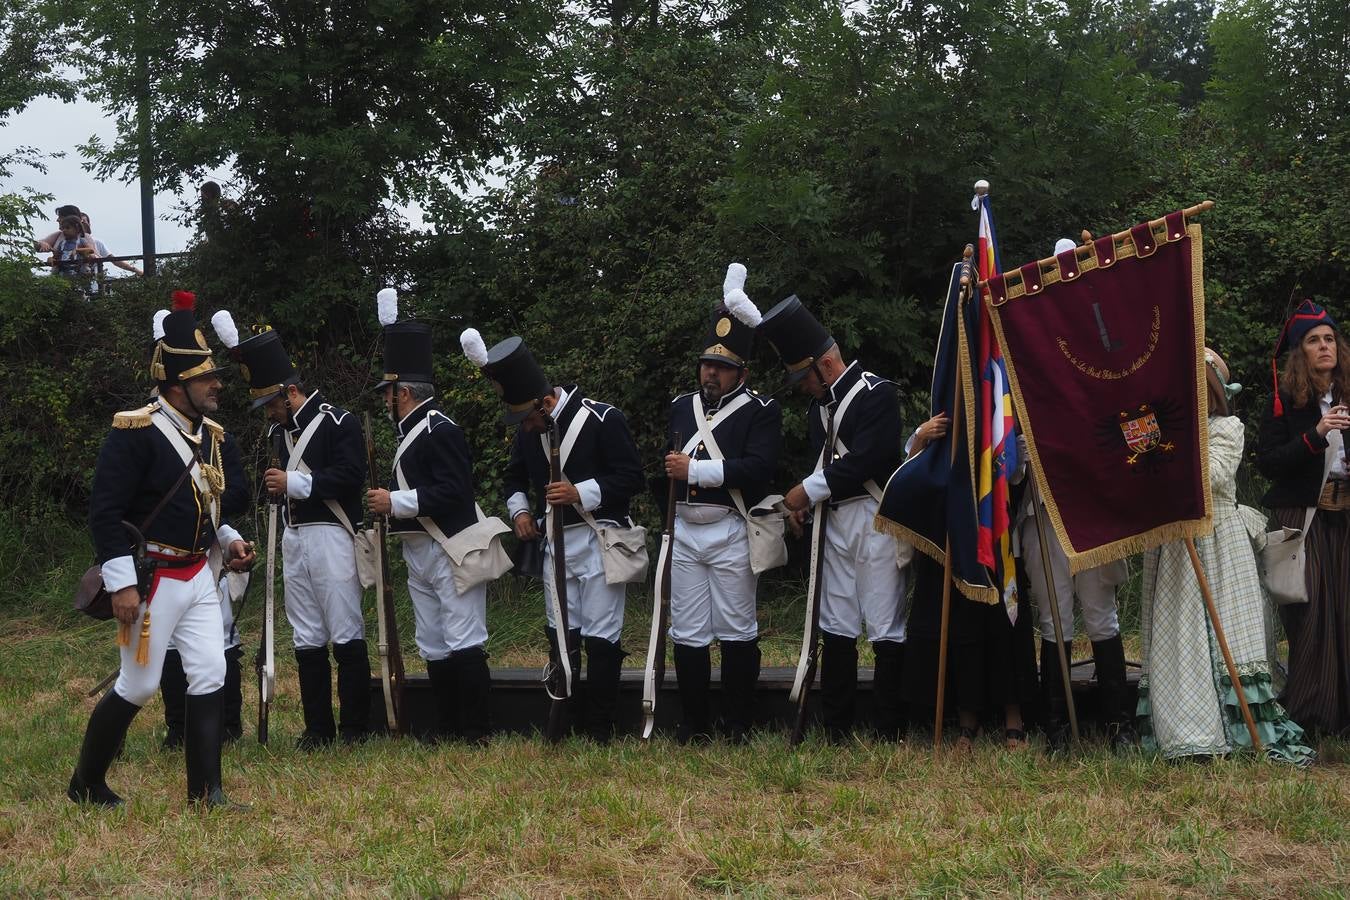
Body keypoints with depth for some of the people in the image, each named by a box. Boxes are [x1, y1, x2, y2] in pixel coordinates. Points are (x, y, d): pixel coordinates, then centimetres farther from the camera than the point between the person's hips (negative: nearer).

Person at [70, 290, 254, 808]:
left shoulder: (209, 434, 9)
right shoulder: (136, 432, -17)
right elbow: (105, 512, -19)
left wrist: (228, 541, 5)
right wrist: (122, 584, -22)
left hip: (199, 576, 8)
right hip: (153, 579, -7)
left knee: (210, 676, 2)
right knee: (139, 685, 0)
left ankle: (205, 791, 8)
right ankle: (86, 783, 19)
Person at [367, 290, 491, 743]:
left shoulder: (441, 431, -14)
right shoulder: (414, 431, 16)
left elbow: (453, 492, -23)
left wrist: (396, 502, -19)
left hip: (451, 552, -10)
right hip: (420, 554, 10)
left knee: (465, 644, -7)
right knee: (434, 649, 11)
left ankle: (474, 732, -5)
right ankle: (447, 730, 16)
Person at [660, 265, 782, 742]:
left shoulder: (761, 411, -3)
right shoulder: (680, 406, 14)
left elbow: (758, 469, -18)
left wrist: (694, 469, -19)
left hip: (730, 533, -5)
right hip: (684, 530, 5)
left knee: (736, 631, 2)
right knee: (687, 632, 6)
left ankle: (739, 725, 11)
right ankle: (694, 724, 14)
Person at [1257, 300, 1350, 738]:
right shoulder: (1284, 400, 1)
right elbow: (1267, 462, -8)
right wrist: (1315, 435, -18)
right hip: (1301, 518, -3)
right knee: (1309, 612, -8)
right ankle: (1306, 715, -1)